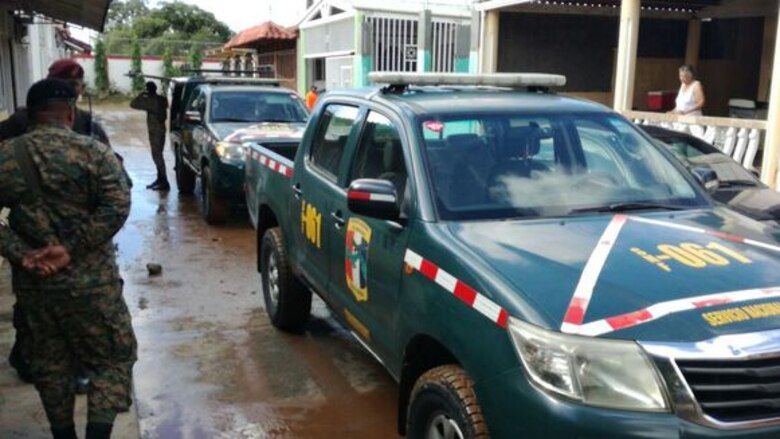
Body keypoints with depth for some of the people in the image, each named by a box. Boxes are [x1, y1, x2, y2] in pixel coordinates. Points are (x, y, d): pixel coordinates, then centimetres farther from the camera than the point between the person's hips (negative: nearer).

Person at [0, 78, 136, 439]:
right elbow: (116, 208, -19)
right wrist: (71, 249, -17)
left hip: (32, 285, 4)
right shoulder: (93, 152, -9)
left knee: (49, 364, 19)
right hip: (89, 282, -4)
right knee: (113, 358, 10)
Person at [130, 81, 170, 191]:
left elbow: (133, 104, -13)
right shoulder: (162, 100, 5)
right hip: (160, 130, 9)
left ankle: (164, 182, -7)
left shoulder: (150, 101, -18)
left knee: (157, 156, -7)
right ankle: (160, 179, 24)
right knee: (157, 155, 16)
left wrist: (141, 95, 1)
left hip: (155, 132, -9)